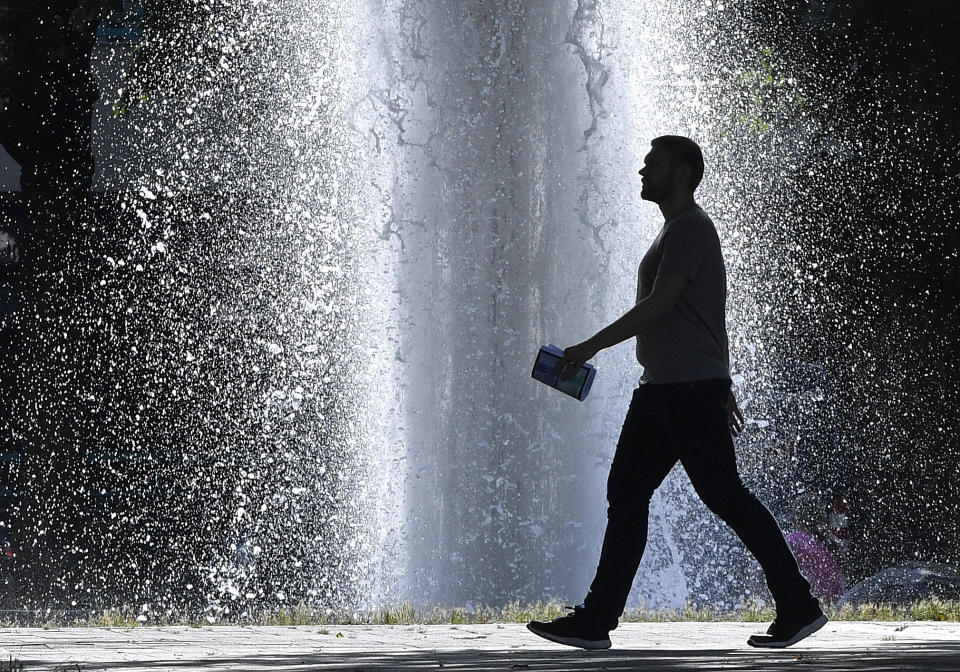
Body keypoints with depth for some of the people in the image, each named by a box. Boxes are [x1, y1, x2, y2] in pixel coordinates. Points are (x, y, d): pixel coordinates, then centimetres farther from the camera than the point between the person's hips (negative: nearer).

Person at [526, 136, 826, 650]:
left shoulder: (690, 228, -10)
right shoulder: (678, 229, 22)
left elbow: (659, 304, -20)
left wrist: (591, 347, -22)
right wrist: (723, 387, 27)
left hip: (689, 389, -10)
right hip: (661, 388, 10)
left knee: (724, 494, -9)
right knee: (625, 493, 5)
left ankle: (798, 606, -3)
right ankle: (595, 621, 4)